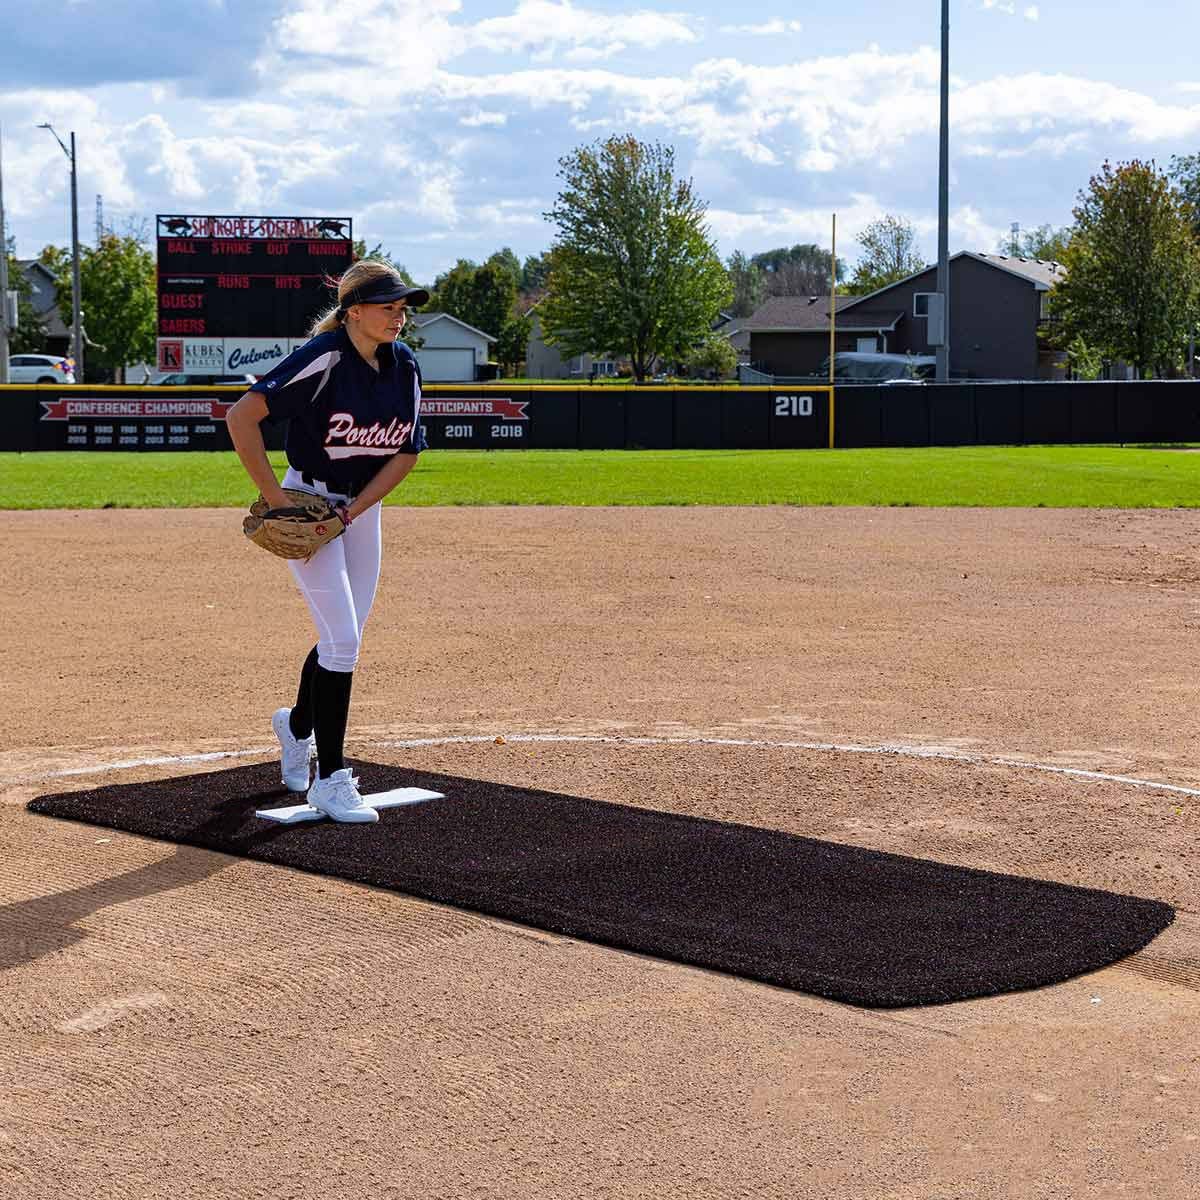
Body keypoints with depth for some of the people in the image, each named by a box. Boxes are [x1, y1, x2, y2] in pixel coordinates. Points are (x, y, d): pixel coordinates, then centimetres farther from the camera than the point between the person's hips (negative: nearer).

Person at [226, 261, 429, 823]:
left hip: (363, 508, 6)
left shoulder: (403, 365, -4)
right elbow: (241, 417, -27)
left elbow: (407, 452, 2)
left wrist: (353, 511, -9)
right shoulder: (325, 357, -23)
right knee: (343, 640, -12)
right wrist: (274, 497, -24)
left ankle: (297, 724, 42)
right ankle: (329, 779, -3)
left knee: (343, 639, 14)